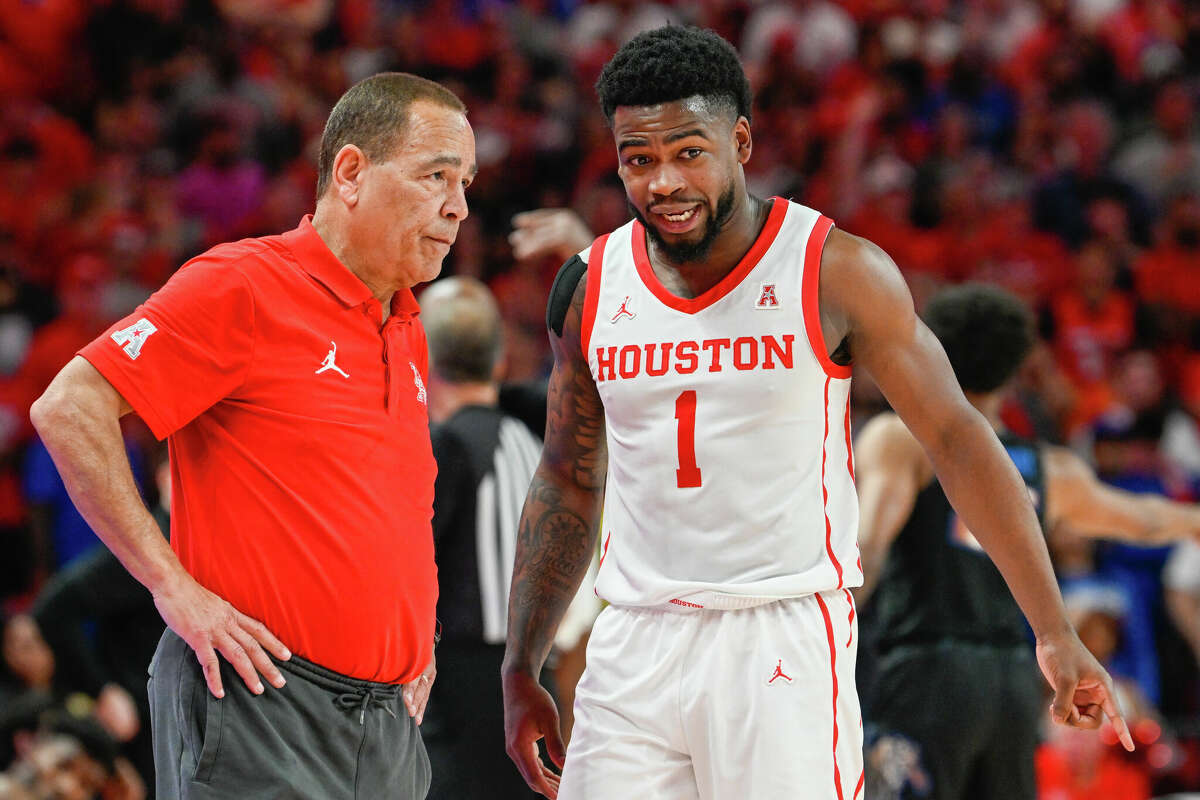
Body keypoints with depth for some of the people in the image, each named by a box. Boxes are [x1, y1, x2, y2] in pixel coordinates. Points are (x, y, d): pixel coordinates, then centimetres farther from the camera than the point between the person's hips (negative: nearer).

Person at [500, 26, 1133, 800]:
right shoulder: (591, 287, 7)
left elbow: (958, 438, -3)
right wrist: (521, 671, 16)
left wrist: (1056, 633, -7)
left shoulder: (835, 272, -5)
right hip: (634, 647, 4)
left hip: (785, 642, -4)